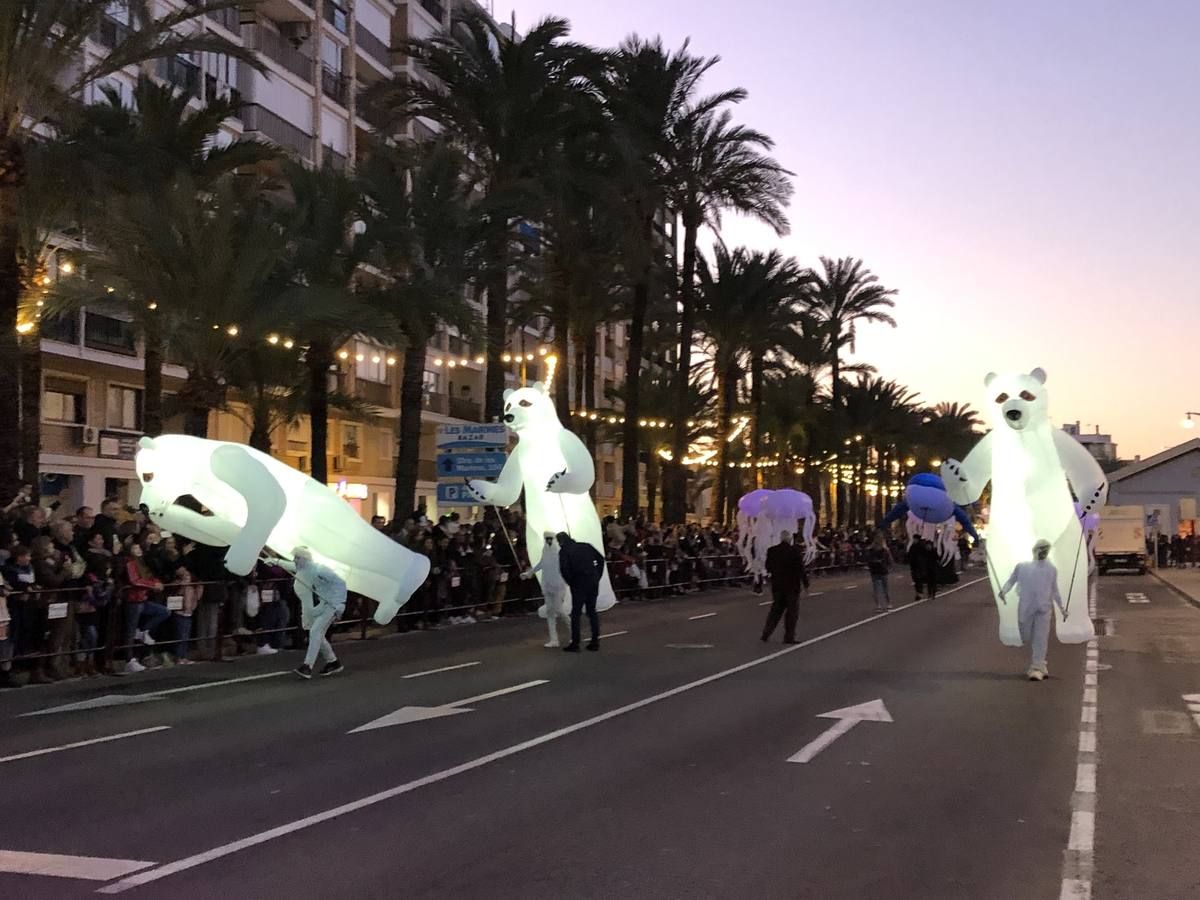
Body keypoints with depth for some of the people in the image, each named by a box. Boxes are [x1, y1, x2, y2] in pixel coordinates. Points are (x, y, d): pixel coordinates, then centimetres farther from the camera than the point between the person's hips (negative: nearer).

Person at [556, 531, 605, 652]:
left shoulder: (564, 551, -5)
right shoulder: (585, 546, 11)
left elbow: (564, 569, -17)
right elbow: (600, 559, 10)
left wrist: (570, 582, -2)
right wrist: (598, 576, 13)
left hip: (578, 585, -5)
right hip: (593, 583, 5)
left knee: (576, 614, 2)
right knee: (592, 612, 14)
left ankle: (575, 643, 1)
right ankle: (595, 641, 14)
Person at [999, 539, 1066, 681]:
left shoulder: (1051, 569, 11)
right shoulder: (1022, 566, 7)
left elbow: (1055, 591, 17)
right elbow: (1011, 580, 9)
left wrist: (1061, 608, 13)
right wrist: (1004, 591, -11)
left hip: (1043, 609, -1)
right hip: (1025, 608, 1)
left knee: (1040, 640, -10)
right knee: (1028, 638, 7)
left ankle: (1037, 669, -12)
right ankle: (1040, 664, 28)